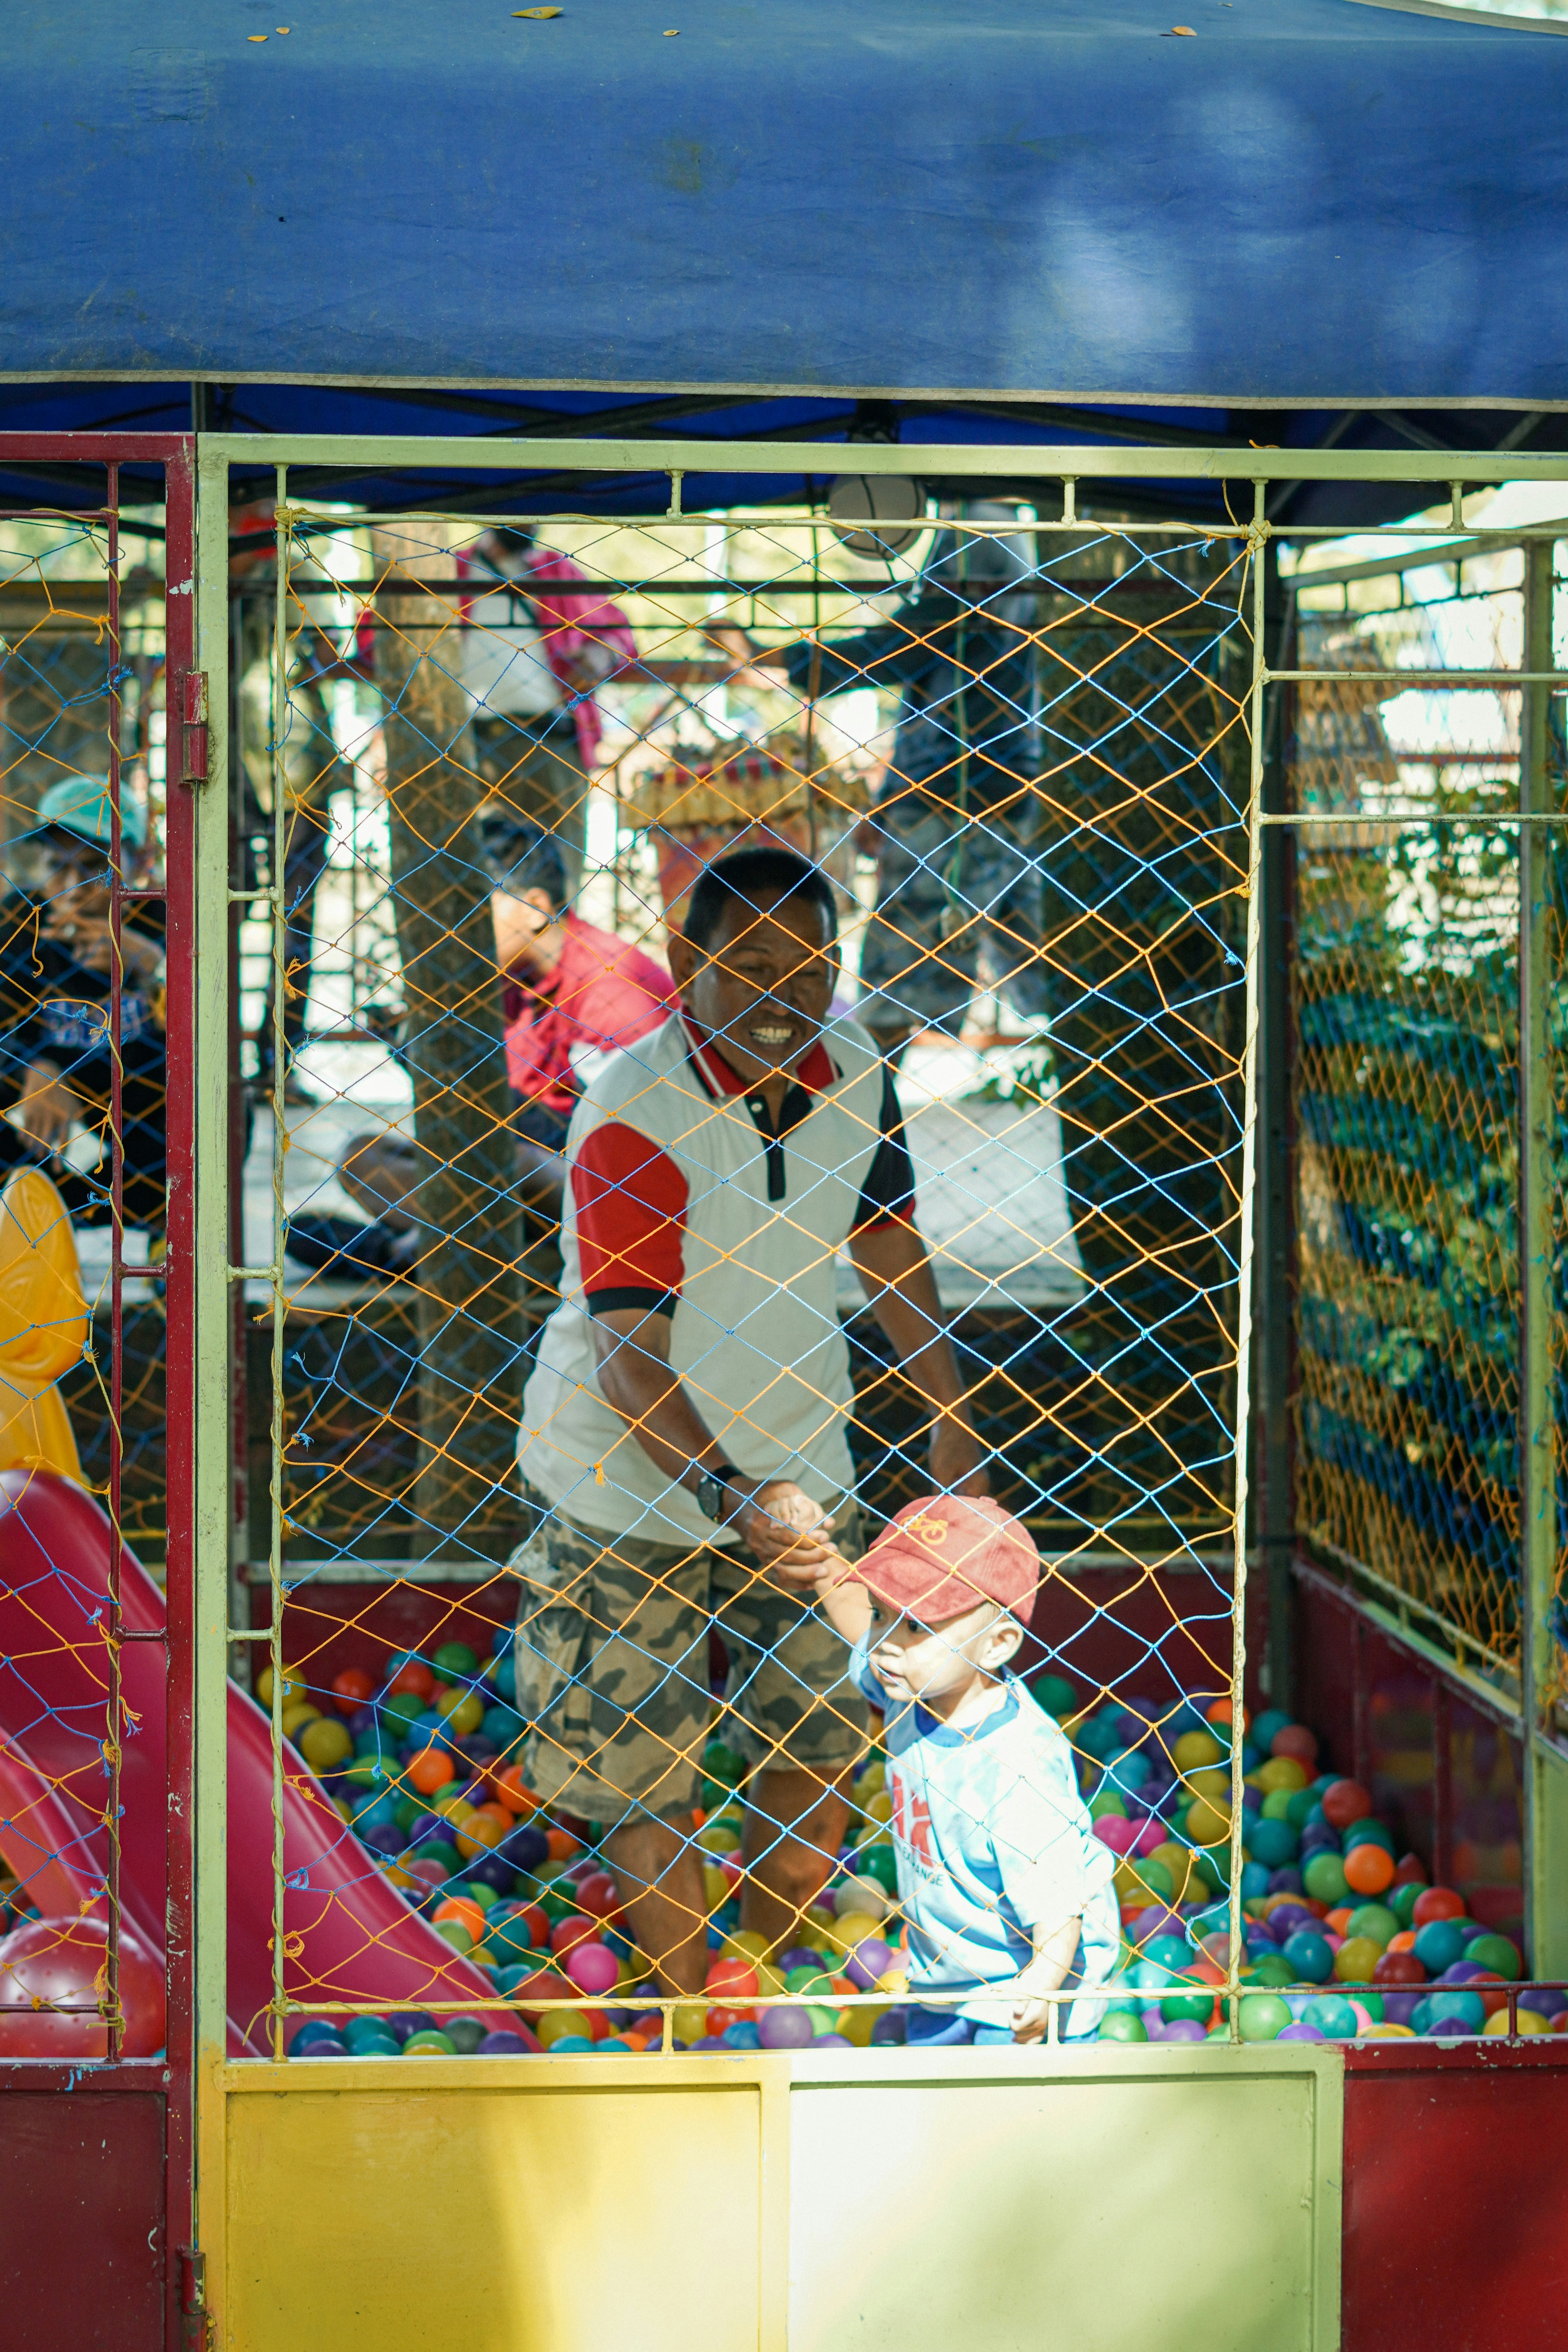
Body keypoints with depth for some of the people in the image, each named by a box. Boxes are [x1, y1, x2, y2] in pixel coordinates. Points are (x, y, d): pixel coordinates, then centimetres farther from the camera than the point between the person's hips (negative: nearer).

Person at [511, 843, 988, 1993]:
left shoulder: (855, 1075, -9)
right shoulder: (633, 1115, -28)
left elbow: (888, 1239, 8)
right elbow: (628, 1358, -31)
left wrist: (951, 1417, 8)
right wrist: (730, 1495, -43)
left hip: (798, 1466, 6)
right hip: (630, 1484, -5)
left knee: (822, 1736, 14)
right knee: (649, 1773, 1)